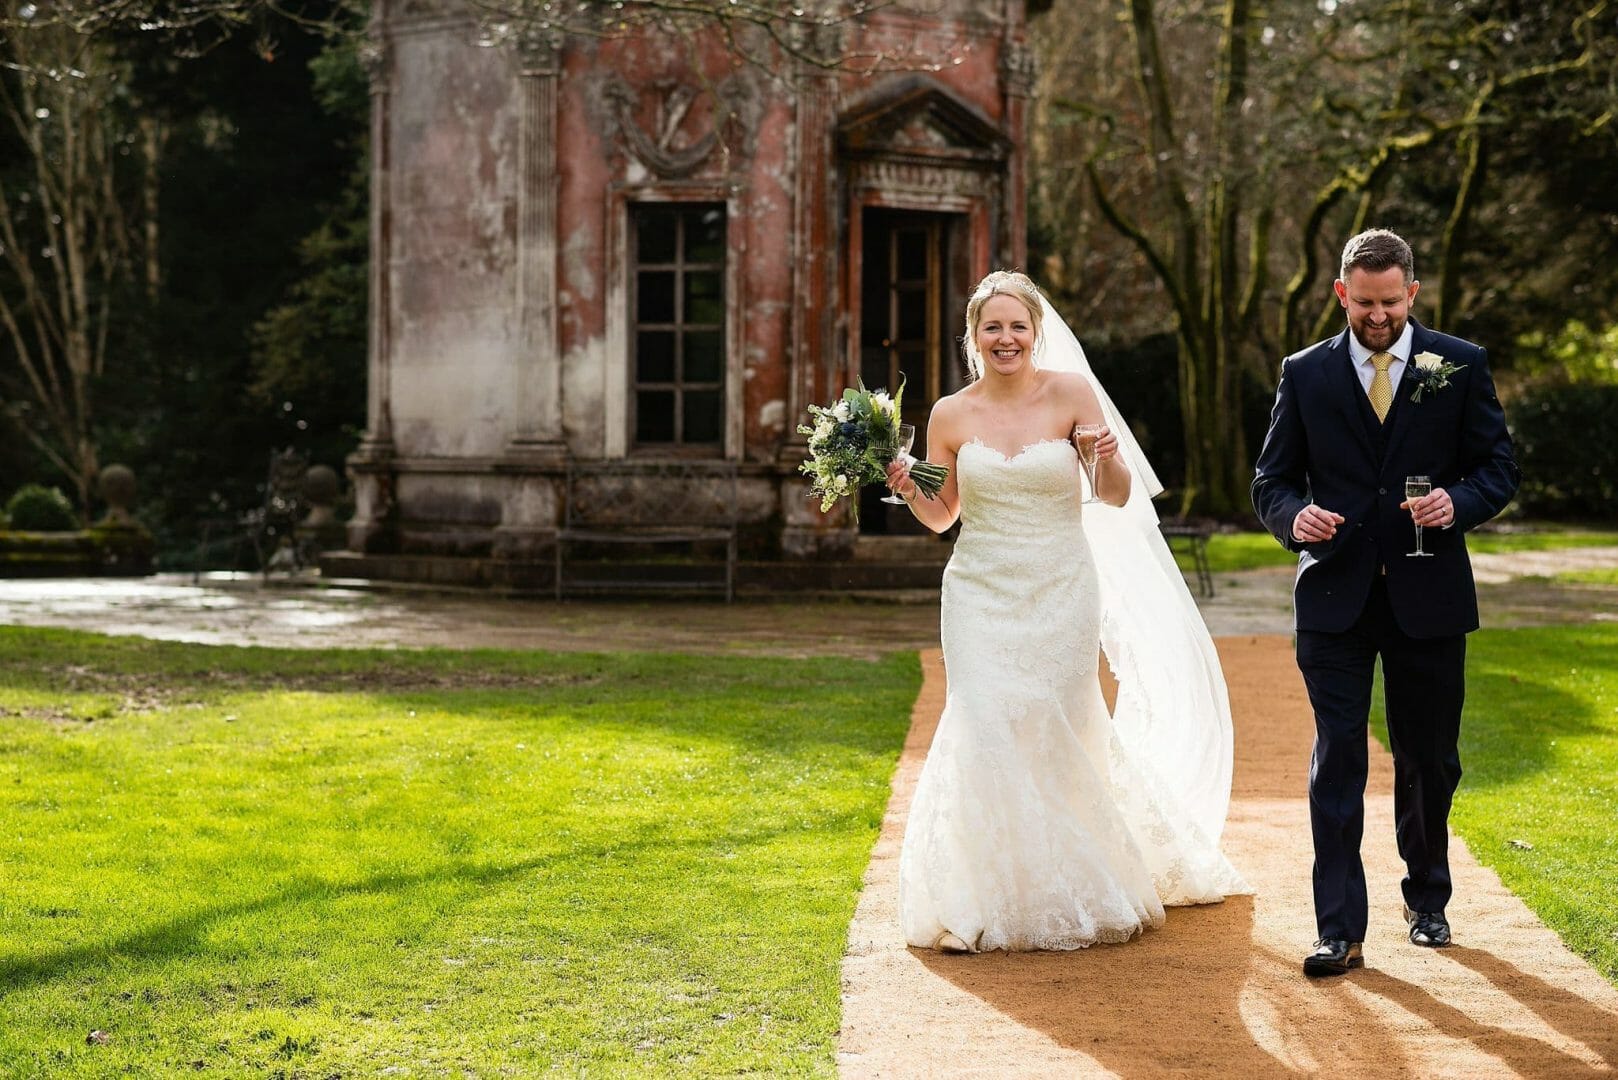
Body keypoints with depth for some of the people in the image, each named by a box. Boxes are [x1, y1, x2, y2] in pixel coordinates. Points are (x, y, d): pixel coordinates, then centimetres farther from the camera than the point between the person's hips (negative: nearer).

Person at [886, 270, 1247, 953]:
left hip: (1062, 596, -1)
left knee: (1062, 739, 5)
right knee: (988, 737, -9)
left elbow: (1118, 497, -2)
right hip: (982, 596, 1)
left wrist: (1110, 459, -22)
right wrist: (908, 490, -8)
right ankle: (990, 899, 3)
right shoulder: (951, 416, 0)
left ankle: (1073, 891, 26)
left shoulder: (1072, 395, -4)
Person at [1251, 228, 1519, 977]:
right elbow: (1271, 480, 6)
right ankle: (1340, 931, -3)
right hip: (1334, 598, 0)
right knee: (1337, 761, -5)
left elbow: (1498, 467, 4)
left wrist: (1458, 503, -18)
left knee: (1428, 761, 12)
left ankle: (1427, 900, 34)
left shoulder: (1461, 366, 4)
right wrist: (1295, 516, -16)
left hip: (1428, 596, 1)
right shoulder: (1305, 374, 5)